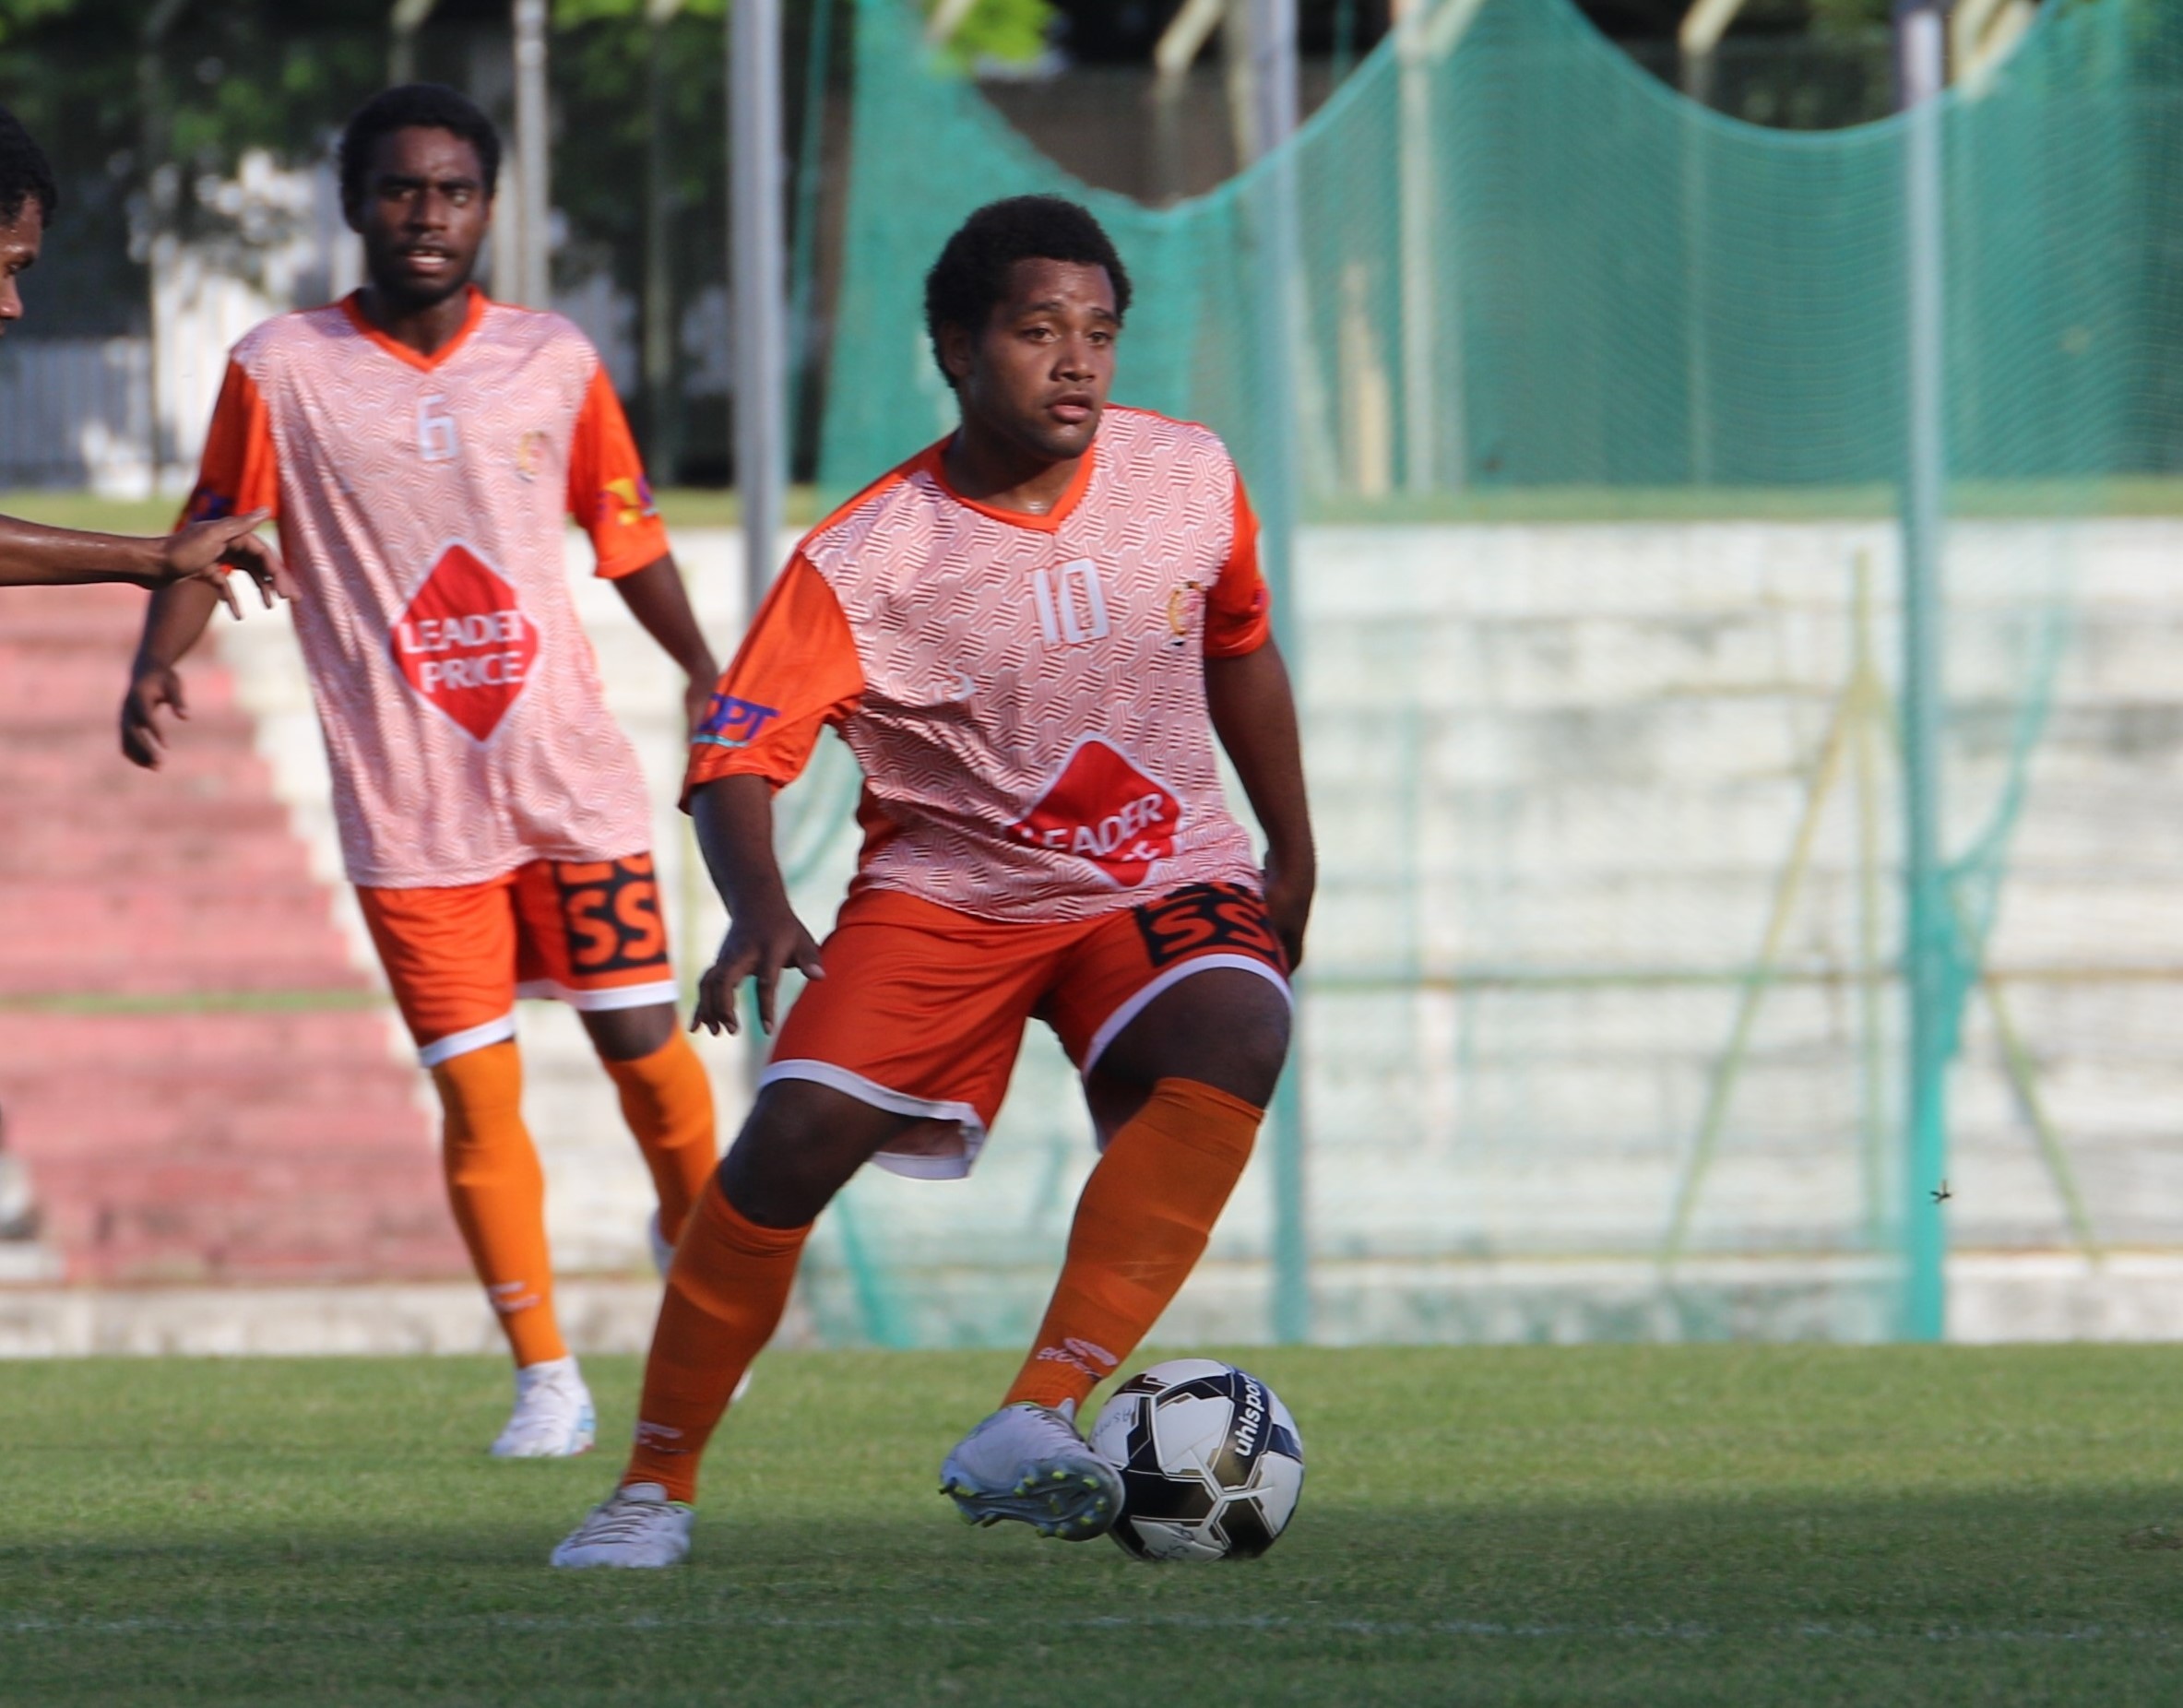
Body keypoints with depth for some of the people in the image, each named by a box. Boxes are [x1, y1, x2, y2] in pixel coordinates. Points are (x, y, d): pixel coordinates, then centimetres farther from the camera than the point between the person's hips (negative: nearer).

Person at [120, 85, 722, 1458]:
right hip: (408, 810, -2)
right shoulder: (282, 372, -2)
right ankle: (546, 1379, 6)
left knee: (641, 1041, 2)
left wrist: (709, 673, 7)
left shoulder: (555, 365, 4)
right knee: (477, 1094, -4)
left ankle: (699, 1240, 33)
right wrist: (157, 665, -15)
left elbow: (628, 536, 15)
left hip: (572, 778, 2)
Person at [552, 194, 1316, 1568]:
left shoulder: (1188, 478, -6)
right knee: (794, 1136, -21)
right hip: (945, 887, -2)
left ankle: (1034, 1424, -35)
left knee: (1235, 1037, -32)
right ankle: (657, 1487, -3)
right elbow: (735, 764, -20)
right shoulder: (862, 563, -17)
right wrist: (759, 912, -40)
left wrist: (1292, 854, 20)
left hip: (1160, 880, 2)